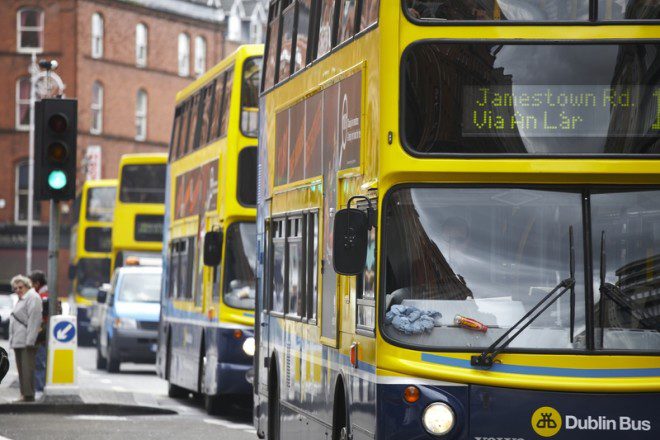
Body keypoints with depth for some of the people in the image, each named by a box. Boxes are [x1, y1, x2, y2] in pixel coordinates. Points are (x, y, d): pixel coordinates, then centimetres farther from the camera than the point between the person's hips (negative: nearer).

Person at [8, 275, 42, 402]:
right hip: (18, 341, 10)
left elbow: (34, 320, -16)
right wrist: (12, 340, 19)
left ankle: (28, 395, -11)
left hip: (27, 342, -10)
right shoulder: (21, 299, 23)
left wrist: (30, 340, -22)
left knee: (27, 369, -11)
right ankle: (24, 394, 14)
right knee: (21, 369, 10)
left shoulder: (32, 297, -8)